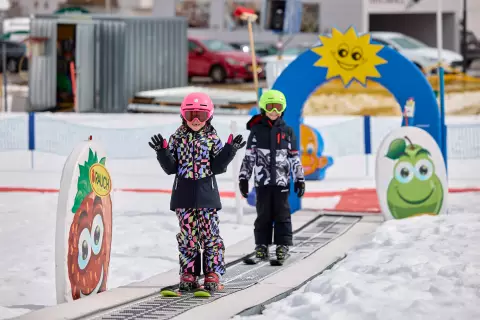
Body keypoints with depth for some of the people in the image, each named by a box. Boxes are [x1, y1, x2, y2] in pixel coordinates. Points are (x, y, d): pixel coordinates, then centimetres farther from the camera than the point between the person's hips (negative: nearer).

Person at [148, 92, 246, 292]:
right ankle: (188, 275, 10)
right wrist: (162, 151, -11)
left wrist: (230, 150, -11)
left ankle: (213, 274, 2)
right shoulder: (177, 139, 6)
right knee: (187, 236, 4)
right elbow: (171, 168, 4)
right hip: (184, 195, 1)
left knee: (210, 234, -3)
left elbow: (217, 167, -1)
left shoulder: (212, 139, 3)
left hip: (206, 195, -1)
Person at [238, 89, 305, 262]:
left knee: (282, 214, 2)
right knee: (263, 214, 5)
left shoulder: (287, 131, 6)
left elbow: (295, 158, 9)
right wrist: (243, 178, 3)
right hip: (262, 181, 0)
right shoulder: (256, 131, 4)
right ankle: (262, 245, 11)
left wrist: (300, 179, 6)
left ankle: (282, 245, 8)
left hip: (282, 181, 0)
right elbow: (248, 157, 6)